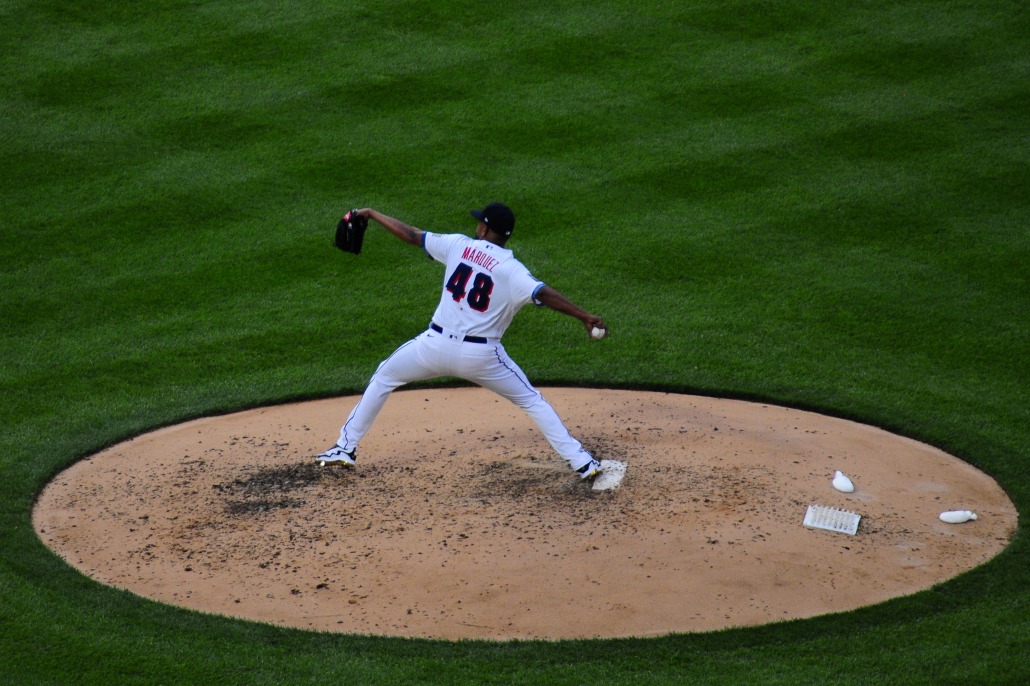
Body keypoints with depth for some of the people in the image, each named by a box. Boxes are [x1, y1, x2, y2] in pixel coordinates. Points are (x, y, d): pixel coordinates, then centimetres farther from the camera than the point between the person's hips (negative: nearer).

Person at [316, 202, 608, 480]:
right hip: (481, 355, -2)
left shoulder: (458, 245, 3)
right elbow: (543, 294, -22)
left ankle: (345, 448, 23)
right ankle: (581, 462, 5)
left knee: (383, 377, 25)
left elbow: (412, 235, 12)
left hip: (436, 345, 2)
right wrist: (584, 316, -25)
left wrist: (372, 214, 24)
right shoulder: (511, 270, -6)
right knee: (531, 399, 14)